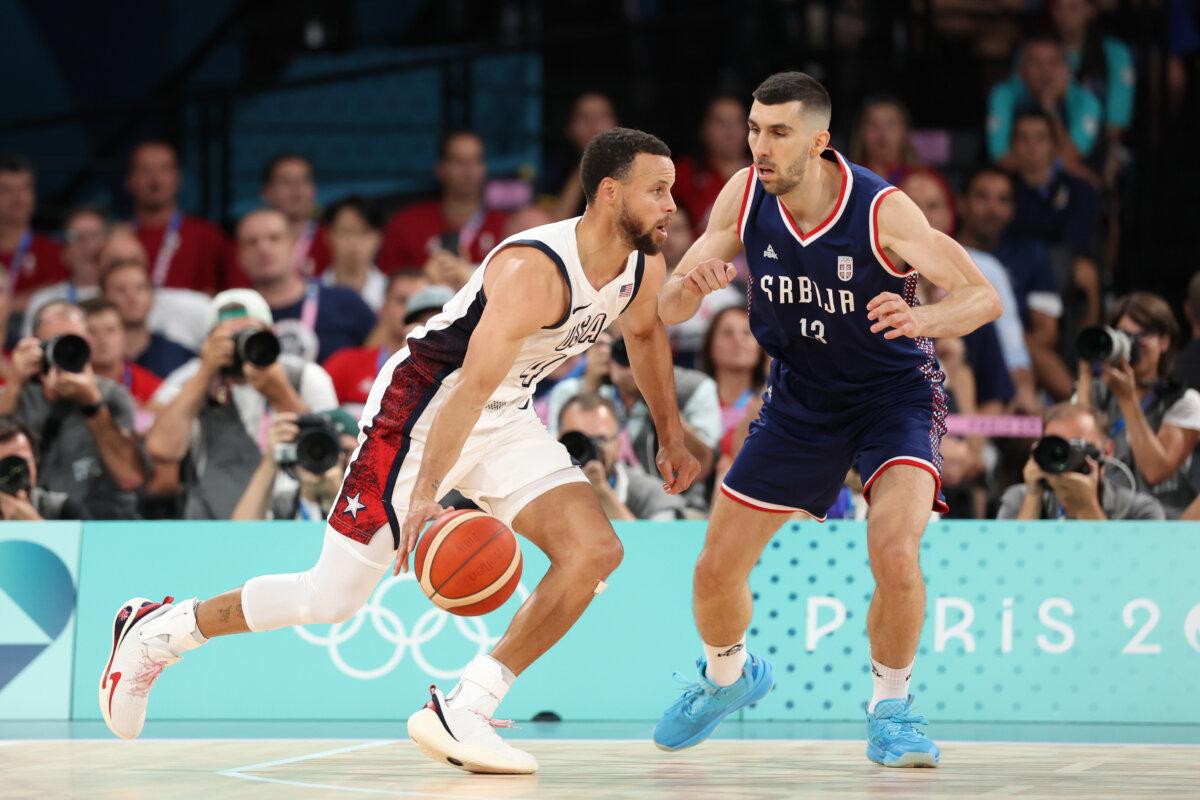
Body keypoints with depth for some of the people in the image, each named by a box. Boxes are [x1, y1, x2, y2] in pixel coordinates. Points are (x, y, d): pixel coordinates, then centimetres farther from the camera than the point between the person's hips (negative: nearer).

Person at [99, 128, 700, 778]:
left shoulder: (644, 267, -3)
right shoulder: (535, 272, -30)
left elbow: (645, 333, 21)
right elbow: (473, 386, -34)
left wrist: (670, 435, 27)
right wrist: (427, 490, -39)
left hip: (505, 419, 8)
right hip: (422, 406, -8)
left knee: (594, 553, -13)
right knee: (332, 596, -6)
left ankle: (464, 711, -10)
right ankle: (156, 631, 14)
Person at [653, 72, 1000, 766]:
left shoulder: (882, 211, -27)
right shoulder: (745, 196, -14)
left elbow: (985, 297, -26)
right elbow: (668, 310, -8)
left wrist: (922, 320, -47)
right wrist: (689, 286, -33)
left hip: (894, 392, -4)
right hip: (801, 398, 4)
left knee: (895, 555, -28)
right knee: (716, 571, 4)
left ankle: (891, 708, -3)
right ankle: (727, 679, 38)